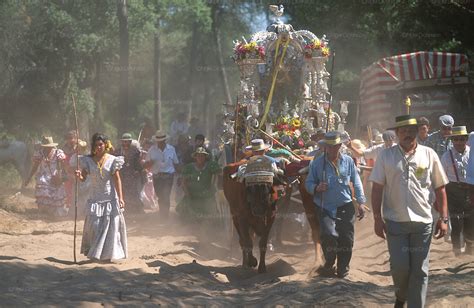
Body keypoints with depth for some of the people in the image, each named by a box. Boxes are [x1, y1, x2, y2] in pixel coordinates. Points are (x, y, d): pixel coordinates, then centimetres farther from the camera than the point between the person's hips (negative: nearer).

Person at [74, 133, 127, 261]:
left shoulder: (112, 160, -3)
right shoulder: (88, 160, 2)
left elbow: (117, 180, -4)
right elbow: (84, 177, 2)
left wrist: (120, 198, -11)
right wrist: (79, 176, -23)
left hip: (110, 197, -1)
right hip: (95, 198, 2)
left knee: (110, 226, -2)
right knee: (94, 225, 0)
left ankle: (108, 255, 4)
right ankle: (94, 254, 8)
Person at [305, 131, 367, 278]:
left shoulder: (348, 161, 4)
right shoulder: (317, 163, 1)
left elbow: (356, 183, 8)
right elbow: (308, 183, 5)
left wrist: (361, 202, 3)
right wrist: (316, 188, -17)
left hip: (346, 207, 2)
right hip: (325, 208, -2)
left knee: (346, 239, 2)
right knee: (329, 235, -19)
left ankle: (342, 269, 18)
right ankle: (329, 264, 5)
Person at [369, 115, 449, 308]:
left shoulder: (429, 155, 4)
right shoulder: (386, 156, 1)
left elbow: (440, 189, 7)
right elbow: (377, 188, 2)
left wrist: (443, 219, 3)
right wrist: (377, 218, -4)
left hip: (423, 221, 1)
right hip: (395, 221, -1)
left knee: (420, 270, 3)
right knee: (399, 266, 0)